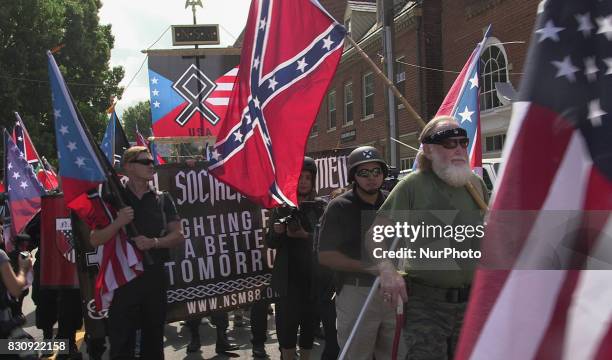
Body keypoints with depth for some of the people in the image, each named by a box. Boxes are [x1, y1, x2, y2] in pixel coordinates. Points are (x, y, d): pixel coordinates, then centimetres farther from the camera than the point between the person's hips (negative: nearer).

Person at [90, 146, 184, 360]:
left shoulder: (162, 200, 9)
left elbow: (178, 236, 4)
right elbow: (95, 241, -2)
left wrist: (154, 242, -14)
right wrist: (118, 223, -19)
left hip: (155, 275, 3)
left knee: (153, 337, 12)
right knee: (121, 340, -2)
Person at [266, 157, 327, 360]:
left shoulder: (321, 207, 4)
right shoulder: (282, 206, 6)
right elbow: (271, 243, 5)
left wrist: (305, 235, -21)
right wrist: (276, 231, -15)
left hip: (313, 275, 0)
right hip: (288, 276, 0)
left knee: (309, 321, 5)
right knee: (287, 322, -3)